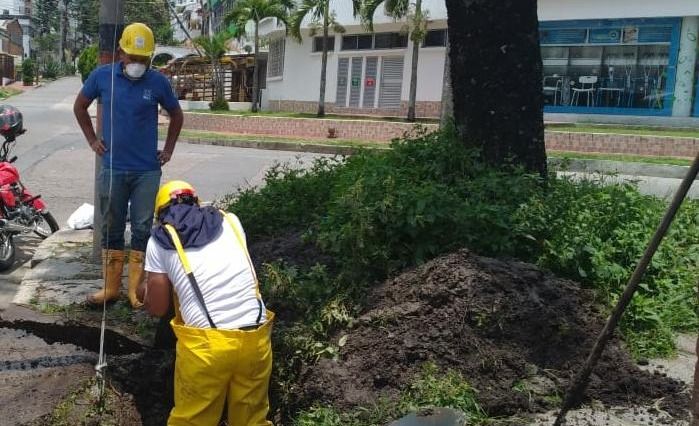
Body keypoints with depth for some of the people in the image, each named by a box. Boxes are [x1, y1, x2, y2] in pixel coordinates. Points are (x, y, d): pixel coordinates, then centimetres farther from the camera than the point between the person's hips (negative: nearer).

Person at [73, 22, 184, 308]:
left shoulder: (158, 82, -4)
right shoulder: (102, 76, -2)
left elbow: (176, 115, 13)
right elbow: (79, 106, 15)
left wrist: (168, 149, 9)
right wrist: (92, 140, 9)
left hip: (147, 171, -1)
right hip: (112, 169, 1)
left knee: (142, 230, 2)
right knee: (111, 229, 8)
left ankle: (136, 289, 12)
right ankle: (110, 287, 19)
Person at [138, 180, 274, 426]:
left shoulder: (160, 239, 7)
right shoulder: (230, 221, 16)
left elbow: (157, 308, 12)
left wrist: (144, 293, 35)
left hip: (205, 344, -3)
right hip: (255, 339, 3)